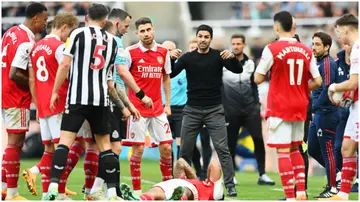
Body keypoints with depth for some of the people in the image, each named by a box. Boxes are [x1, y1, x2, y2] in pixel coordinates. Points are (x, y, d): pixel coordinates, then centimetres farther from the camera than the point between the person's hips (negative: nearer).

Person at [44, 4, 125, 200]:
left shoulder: (78, 34, -1)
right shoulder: (112, 41, 13)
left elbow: (65, 64, -6)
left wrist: (55, 91, 0)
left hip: (77, 97, -3)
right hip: (101, 99, 3)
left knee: (65, 141, -7)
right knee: (104, 144, 11)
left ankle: (53, 186, -20)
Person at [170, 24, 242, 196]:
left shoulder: (218, 56, -1)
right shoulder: (188, 58, 2)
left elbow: (238, 70, -12)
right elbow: (171, 74, -8)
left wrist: (232, 57, -32)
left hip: (214, 110, -2)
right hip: (192, 110, 2)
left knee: (222, 148, -9)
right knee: (185, 150, 4)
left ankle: (230, 185, -8)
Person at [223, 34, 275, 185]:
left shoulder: (250, 63, 8)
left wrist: (257, 104, 10)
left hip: (249, 107, 2)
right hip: (231, 109, -2)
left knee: (258, 139, -5)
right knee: (231, 143, 4)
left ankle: (262, 175, 1)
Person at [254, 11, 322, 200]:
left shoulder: (272, 49, -11)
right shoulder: (306, 51, 2)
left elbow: (258, 78, -6)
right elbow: (317, 81, 3)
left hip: (279, 108, -5)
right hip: (299, 107, 5)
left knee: (283, 151, -3)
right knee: (295, 149, 18)